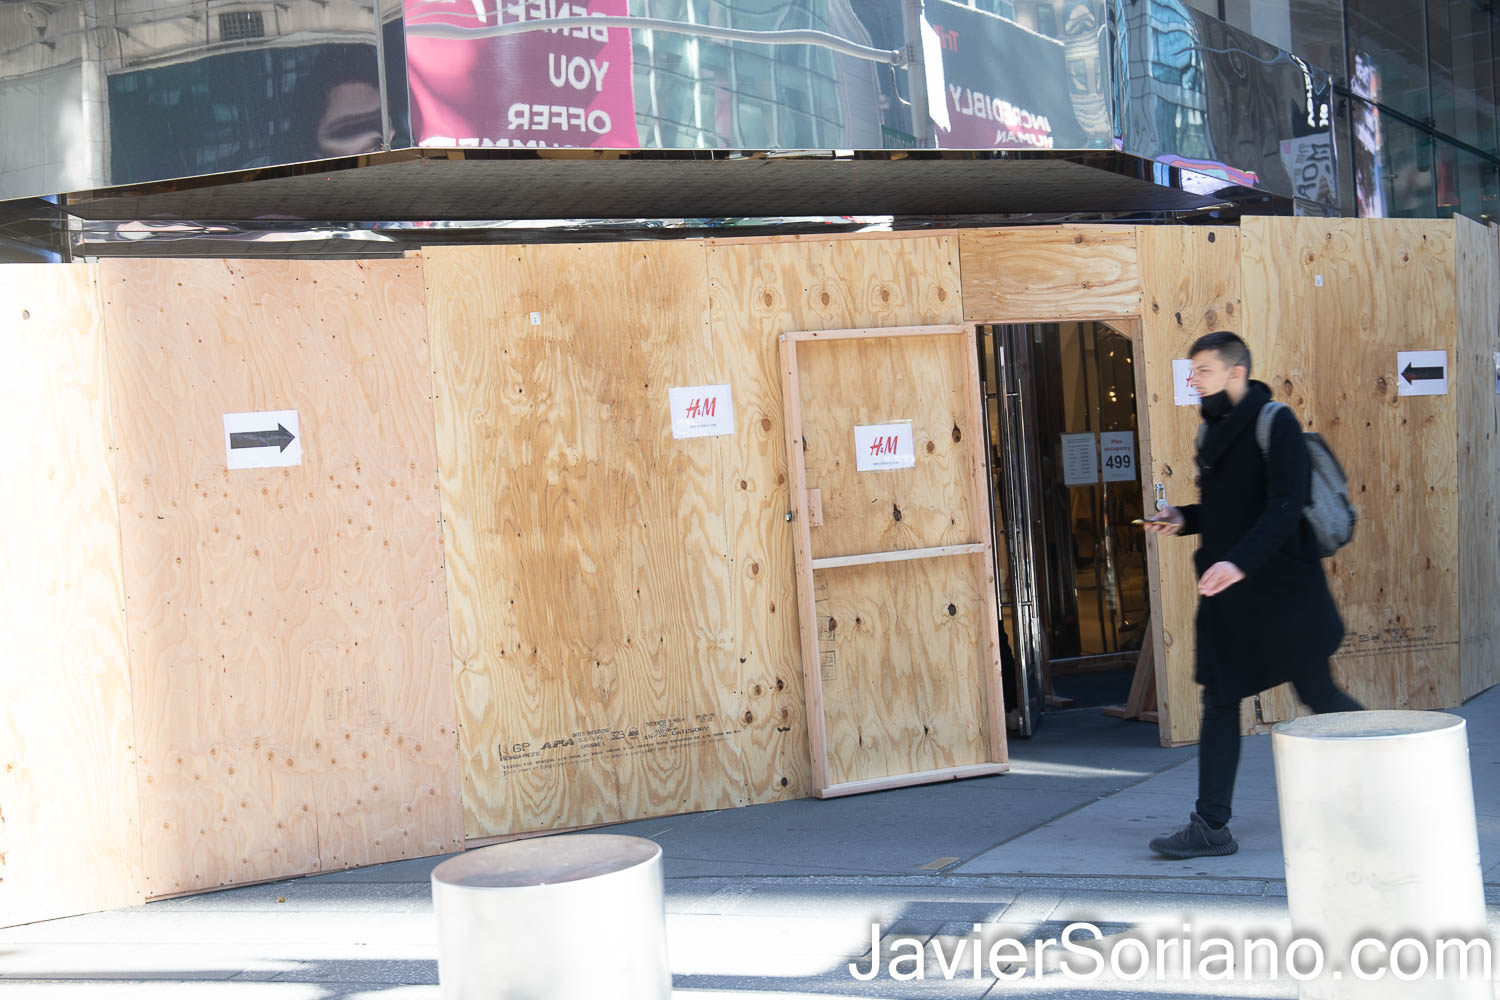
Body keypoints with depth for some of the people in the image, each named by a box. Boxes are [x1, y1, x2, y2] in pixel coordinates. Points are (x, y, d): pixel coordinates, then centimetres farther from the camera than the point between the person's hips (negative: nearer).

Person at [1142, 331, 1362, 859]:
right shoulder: (1211, 431, 11)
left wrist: (1239, 561, -33)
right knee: (1219, 701, 3)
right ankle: (1211, 825, 5)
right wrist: (1182, 518, 2)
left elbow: (1285, 505, -22)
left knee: (1316, 691, 3)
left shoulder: (1276, 424, -12)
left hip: (1281, 588, -7)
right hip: (1225, 591, 7)